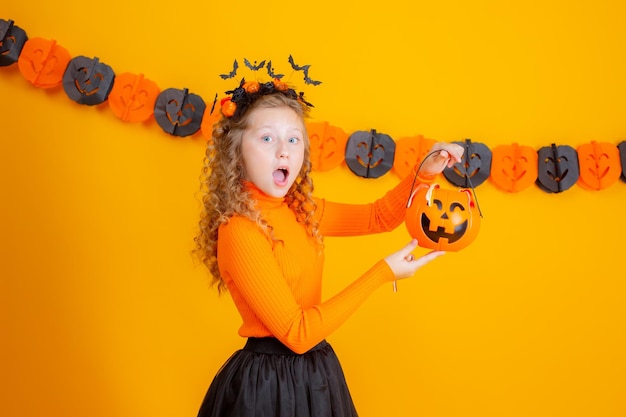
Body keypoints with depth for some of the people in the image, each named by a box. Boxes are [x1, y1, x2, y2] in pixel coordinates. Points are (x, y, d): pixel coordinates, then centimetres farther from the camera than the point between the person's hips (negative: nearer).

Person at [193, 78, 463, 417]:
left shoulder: (301, 211, 1)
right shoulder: (239, 230, -22)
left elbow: (379, 216, 10)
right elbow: (297, 333, -23)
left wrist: (424, 174, -8)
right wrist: (384, 272, -20)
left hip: (314, 371, 8)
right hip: (268, 383, -7)